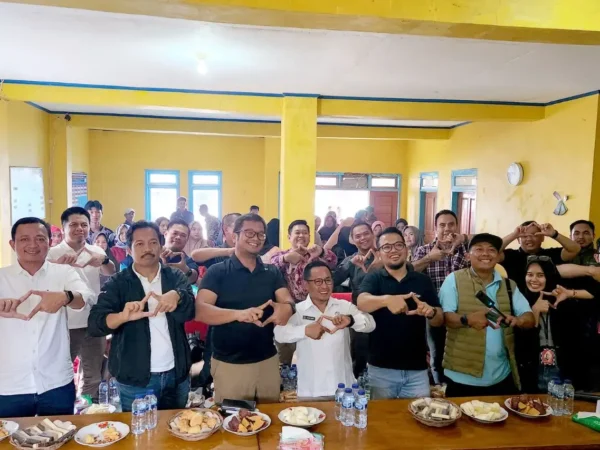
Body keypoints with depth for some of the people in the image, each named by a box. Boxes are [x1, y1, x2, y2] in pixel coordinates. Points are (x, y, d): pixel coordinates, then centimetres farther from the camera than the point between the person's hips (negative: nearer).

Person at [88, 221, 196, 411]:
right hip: (135, 380, -2)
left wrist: (176, 295, -36)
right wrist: (124, 316, -34)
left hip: (177, 375, 2)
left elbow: (189, 312, -14)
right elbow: (94, 324, -14)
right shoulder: (118, 283, -3)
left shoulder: (175, 277, 2)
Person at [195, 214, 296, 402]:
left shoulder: (273, 273, 6)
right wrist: (239, 314, -35)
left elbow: (288, 301, -3)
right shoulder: (217, 272, -8)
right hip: (229, 364, -4)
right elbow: (199, 310, -19)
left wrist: (286, 308, -28)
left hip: (268, 360, 4)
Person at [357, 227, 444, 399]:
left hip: (417, 369, 2)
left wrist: (431, 313, -20)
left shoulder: (423, 280, 3)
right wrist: (386, 299, -43)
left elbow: (439, 321, 4)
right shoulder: (373, 278, -3)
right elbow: (362, 303, -23)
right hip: (381, 368, -1)